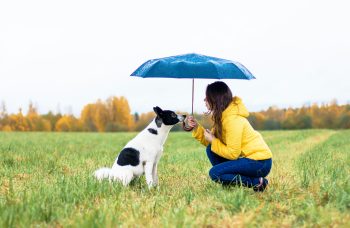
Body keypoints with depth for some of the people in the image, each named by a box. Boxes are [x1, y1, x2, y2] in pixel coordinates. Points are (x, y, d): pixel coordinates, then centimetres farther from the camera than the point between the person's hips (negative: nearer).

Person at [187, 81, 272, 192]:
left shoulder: (233, 120, -21)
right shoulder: (222, 116, 9)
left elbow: (232, 153, -22)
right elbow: (211, 143, 9)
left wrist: (213, 141, -13)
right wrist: (197, 127, -1)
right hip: (249, 157, 10)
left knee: (215, 173, -17)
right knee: (210, 149, 3)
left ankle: (256, 182, -10)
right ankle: (229, 182, 4)